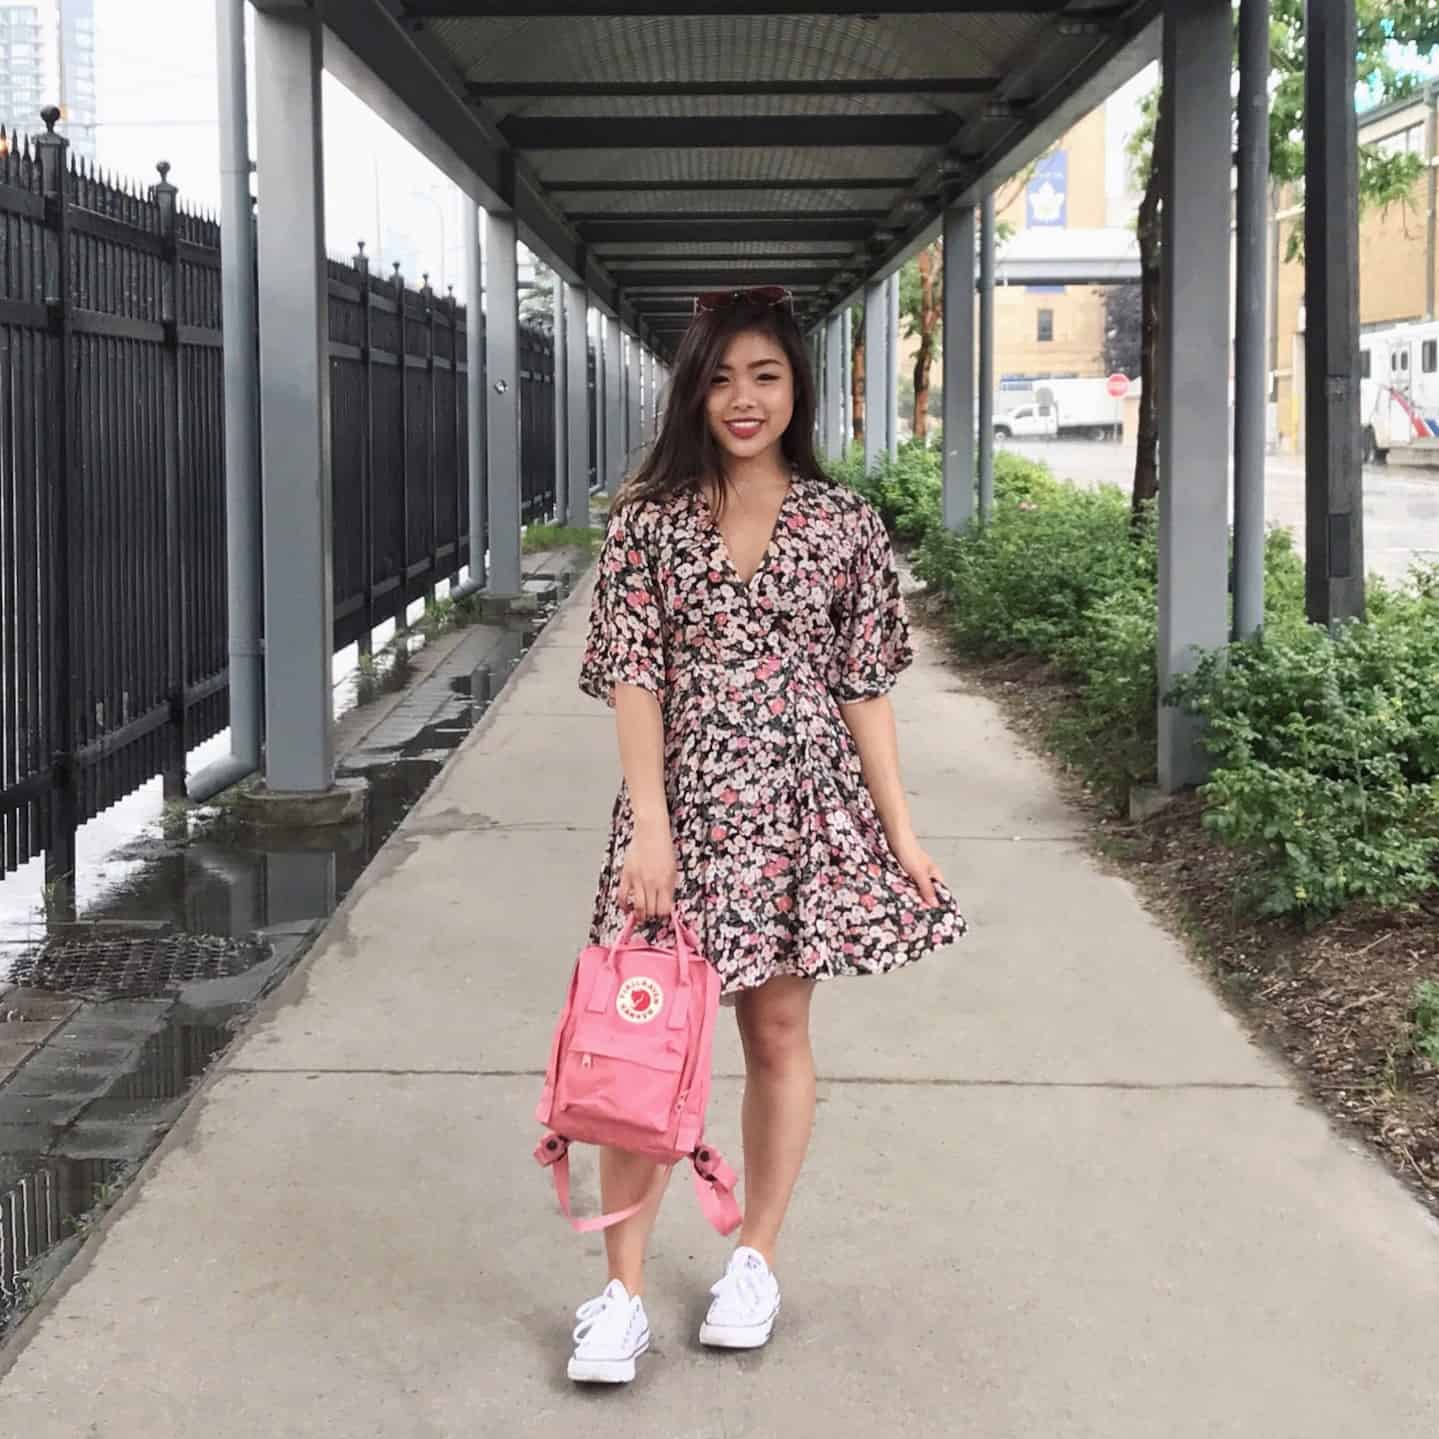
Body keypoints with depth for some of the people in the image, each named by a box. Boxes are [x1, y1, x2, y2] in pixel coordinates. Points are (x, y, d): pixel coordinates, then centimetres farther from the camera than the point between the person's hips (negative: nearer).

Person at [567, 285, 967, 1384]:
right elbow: (632, 676, -5)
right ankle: (623, 1293, 7)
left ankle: (757, 1263, 26)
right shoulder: (650, 518, -1)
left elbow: (863, 687, 5)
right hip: (684, 804, -1)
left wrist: (901, 832, 2)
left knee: (780, 1030, 10)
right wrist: (651, 829, -13)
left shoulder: (843, 523, 2)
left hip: (803, 803, 1)